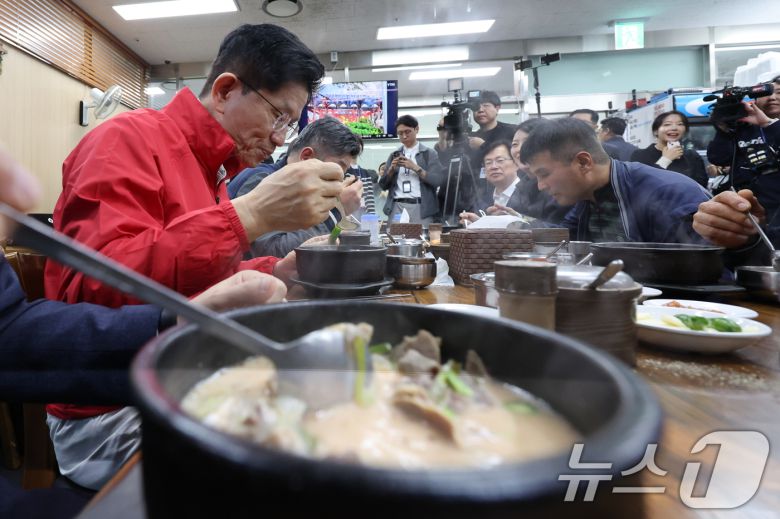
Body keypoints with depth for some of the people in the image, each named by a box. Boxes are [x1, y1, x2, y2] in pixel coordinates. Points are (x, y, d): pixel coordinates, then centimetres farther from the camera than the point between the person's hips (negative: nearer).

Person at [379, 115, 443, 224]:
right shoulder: (394, 155, 15)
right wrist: (391, 169, -5)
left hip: (421, 207, -2)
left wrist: (415, 167, -13)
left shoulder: (429, 153, 5)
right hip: (396, 207, 3)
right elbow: (383, 185, 12)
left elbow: (437, 181, -5)